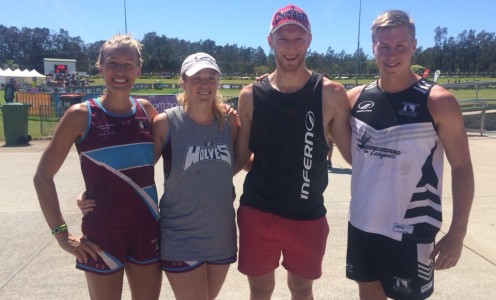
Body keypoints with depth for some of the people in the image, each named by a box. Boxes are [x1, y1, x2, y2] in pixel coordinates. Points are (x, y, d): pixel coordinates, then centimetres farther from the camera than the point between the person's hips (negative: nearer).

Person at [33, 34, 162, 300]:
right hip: (102, 234, -3)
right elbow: (43, 176, -5)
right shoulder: (81, 115, -9)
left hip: (147, 229, 3)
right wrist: (61, 233, -8)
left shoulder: (145, 109, 1)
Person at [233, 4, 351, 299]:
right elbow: (241, 157, 2)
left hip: (308, 216, 0)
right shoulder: (251, 95, -4)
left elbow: (354, 153, -5)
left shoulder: (331, 94, -9)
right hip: (257, 213, 1)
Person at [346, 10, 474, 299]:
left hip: (410, 231, -3)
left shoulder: (439, 102, -12)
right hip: (362, 224, 4)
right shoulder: (356, 98, -1)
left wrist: (457, 232, -11)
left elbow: (462, 168, -8)